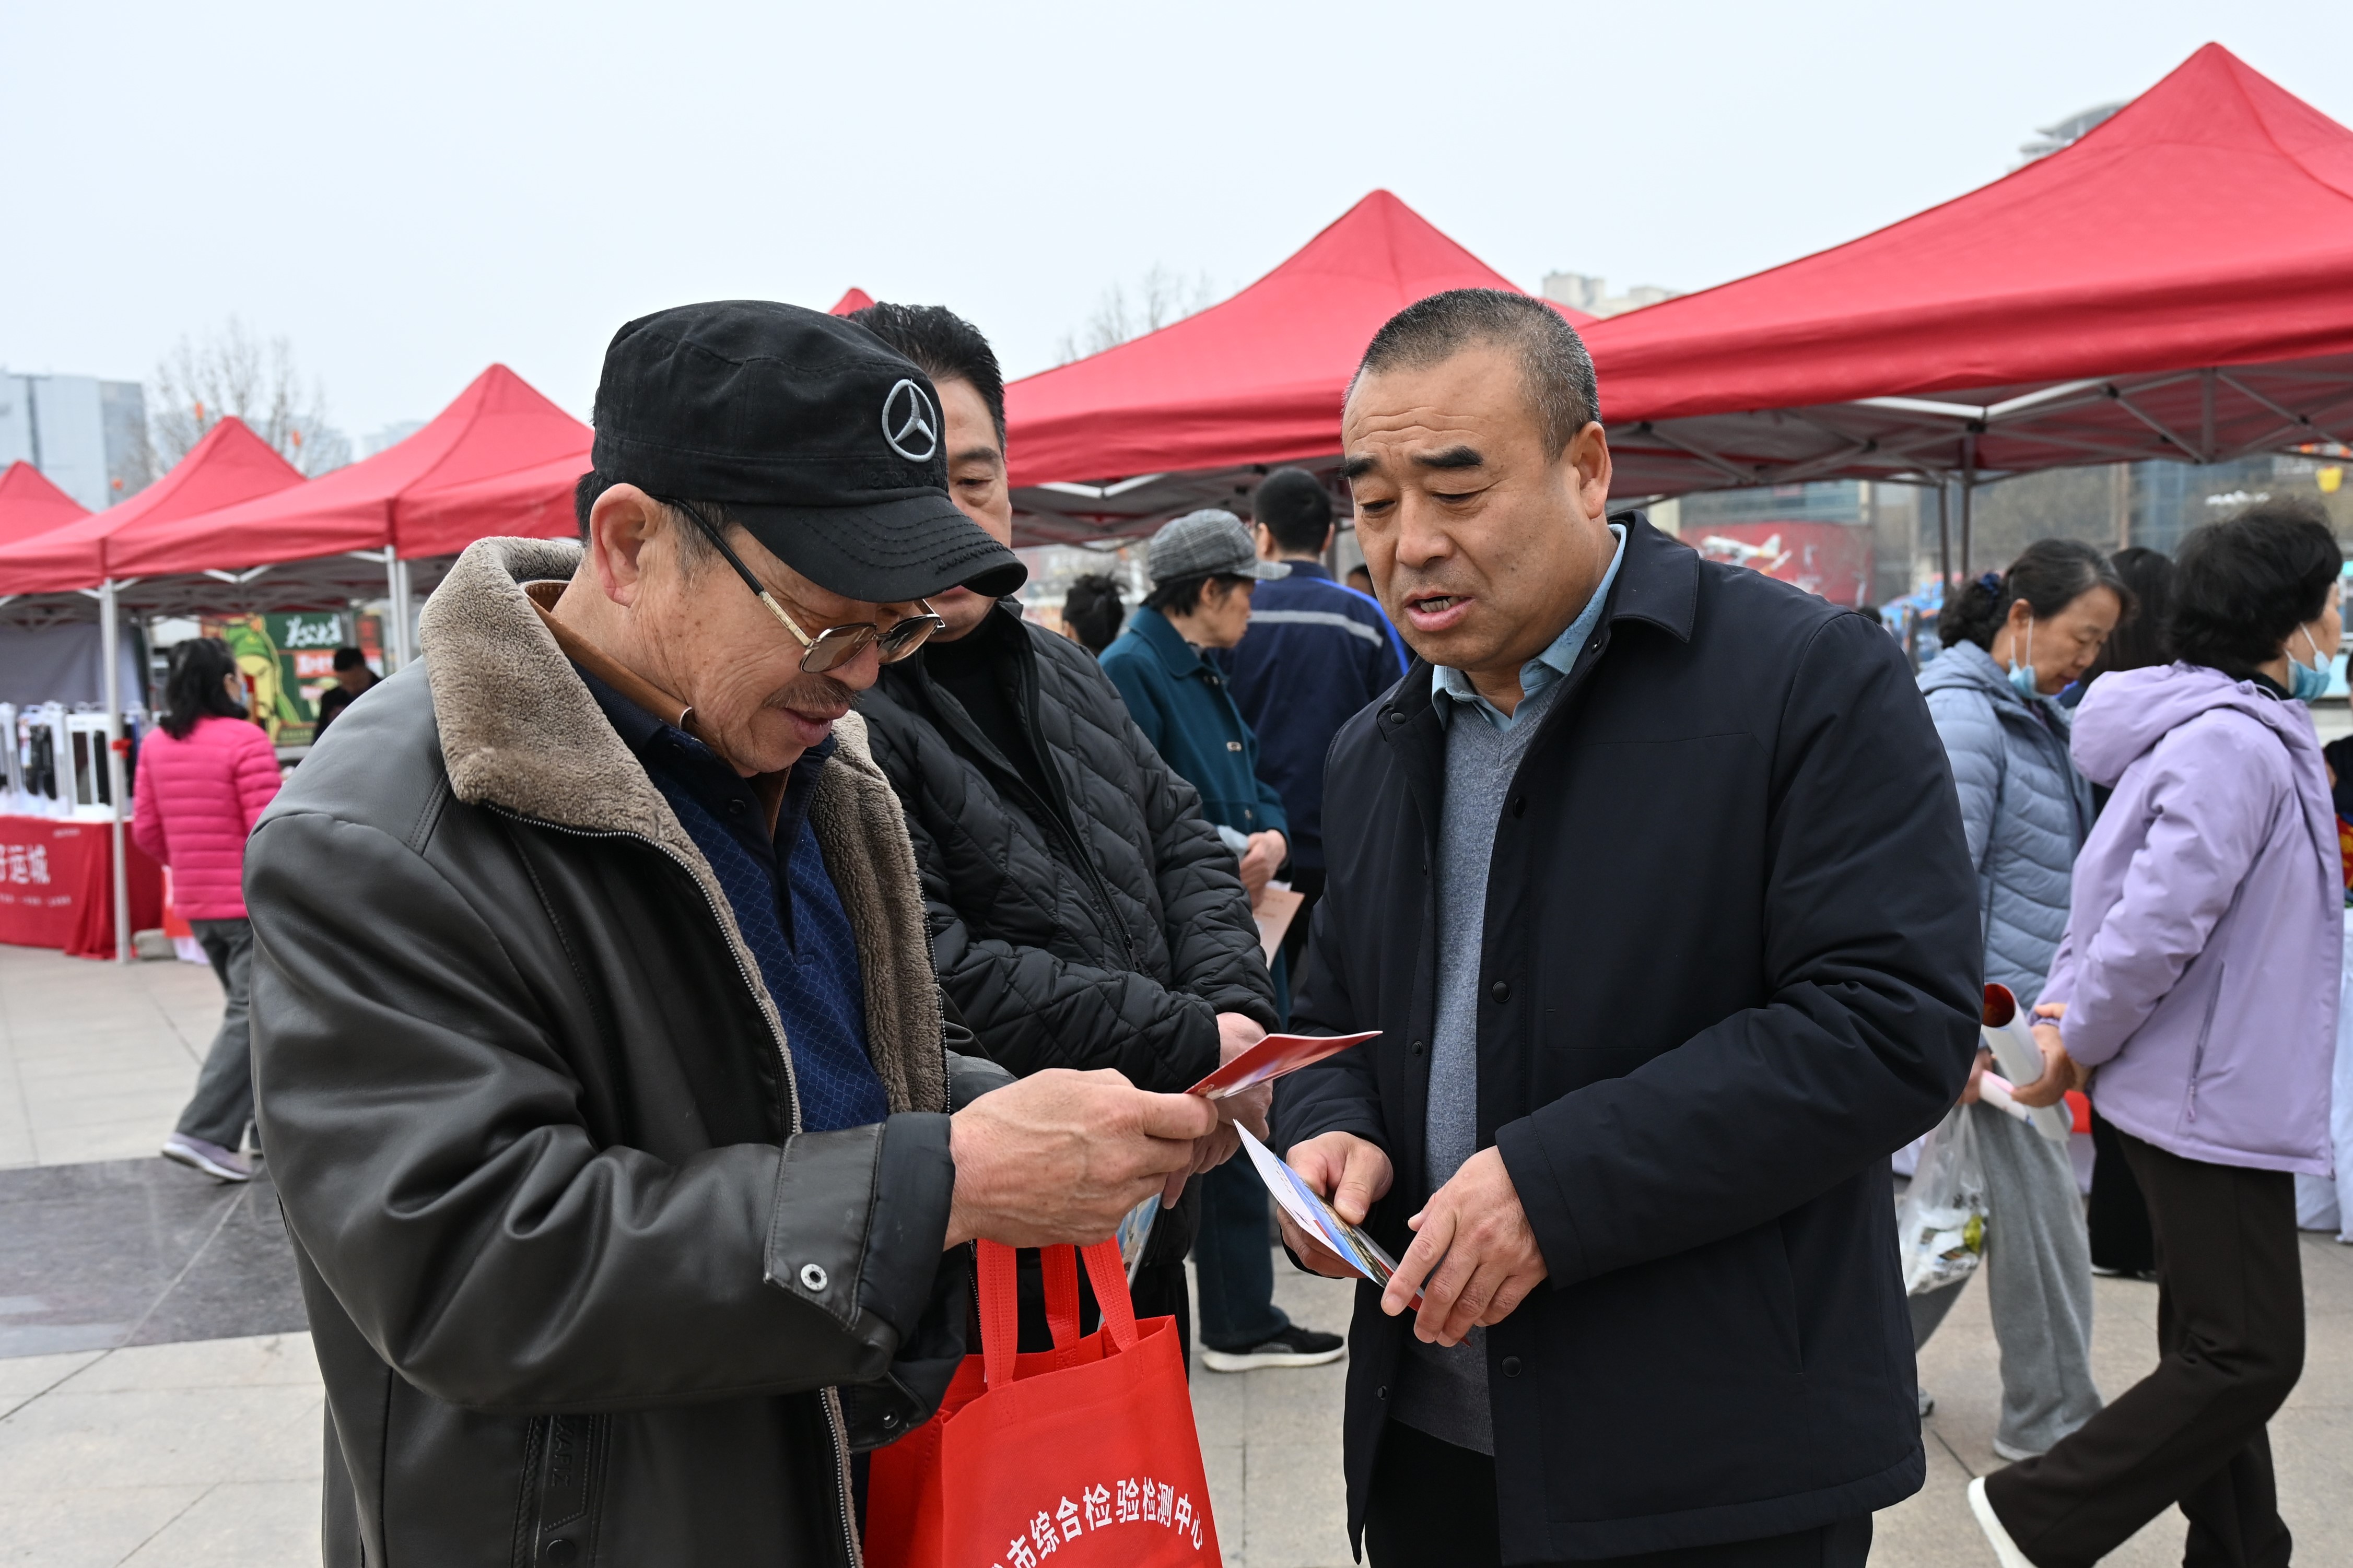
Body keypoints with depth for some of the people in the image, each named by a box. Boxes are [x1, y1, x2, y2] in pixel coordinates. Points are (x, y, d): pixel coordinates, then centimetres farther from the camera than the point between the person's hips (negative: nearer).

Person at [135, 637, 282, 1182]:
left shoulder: (157, 745, 5)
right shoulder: (245, 741, -16)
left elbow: (145, 830, 9)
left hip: (196, 905, 8)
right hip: (252, 902, -8)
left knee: (246, 1006, 18)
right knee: (251, 1017, -3)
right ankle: (204, 1133, -9)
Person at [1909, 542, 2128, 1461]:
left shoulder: (2032, 716, 15)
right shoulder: (1962, 714, -17)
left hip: (2023, 1014, 10)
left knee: (1962, 1205, 16)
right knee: (2039, 1213, 0)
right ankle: (2050, 1422, 16)